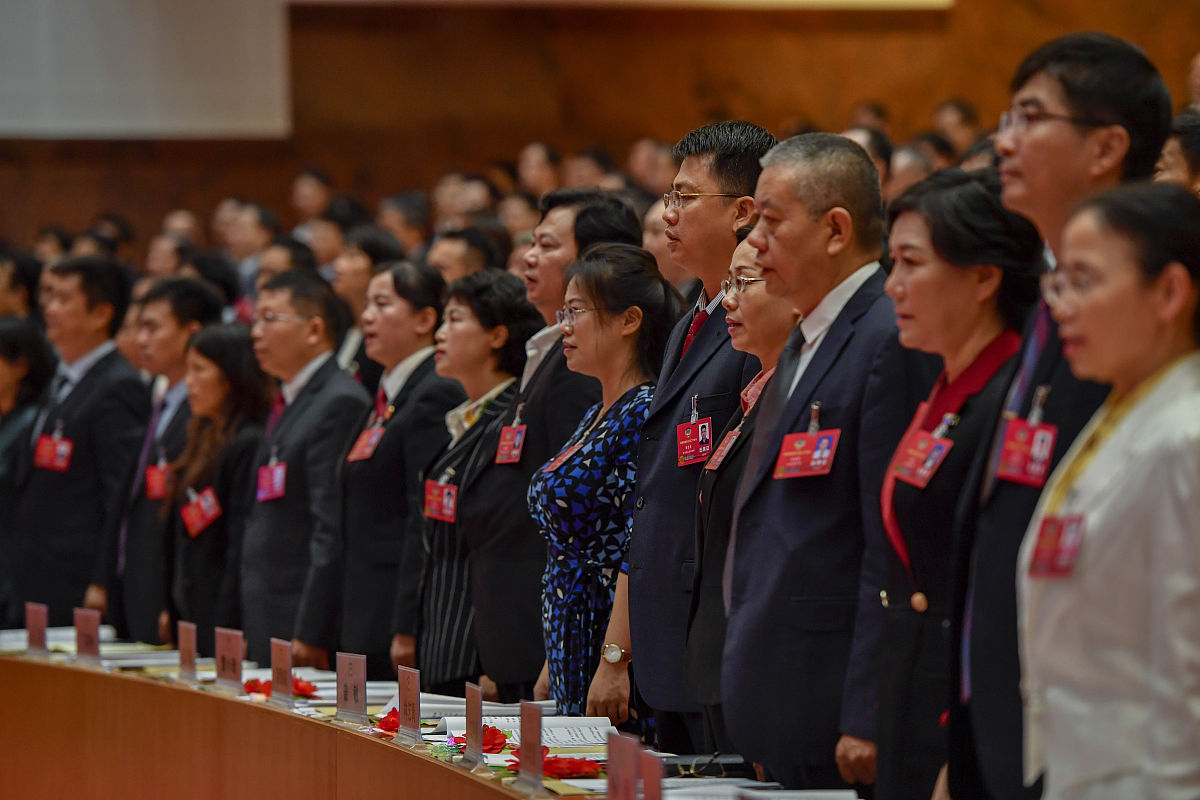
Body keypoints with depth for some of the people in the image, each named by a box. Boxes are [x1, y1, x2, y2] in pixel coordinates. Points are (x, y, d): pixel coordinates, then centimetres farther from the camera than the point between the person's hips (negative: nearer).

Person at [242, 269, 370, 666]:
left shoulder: (341, 404, -12)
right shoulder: (286, 403, 20)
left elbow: (334, 531, -18)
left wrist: (310, 635, -21)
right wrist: (253, 633, 18)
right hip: (268, 632, 9)